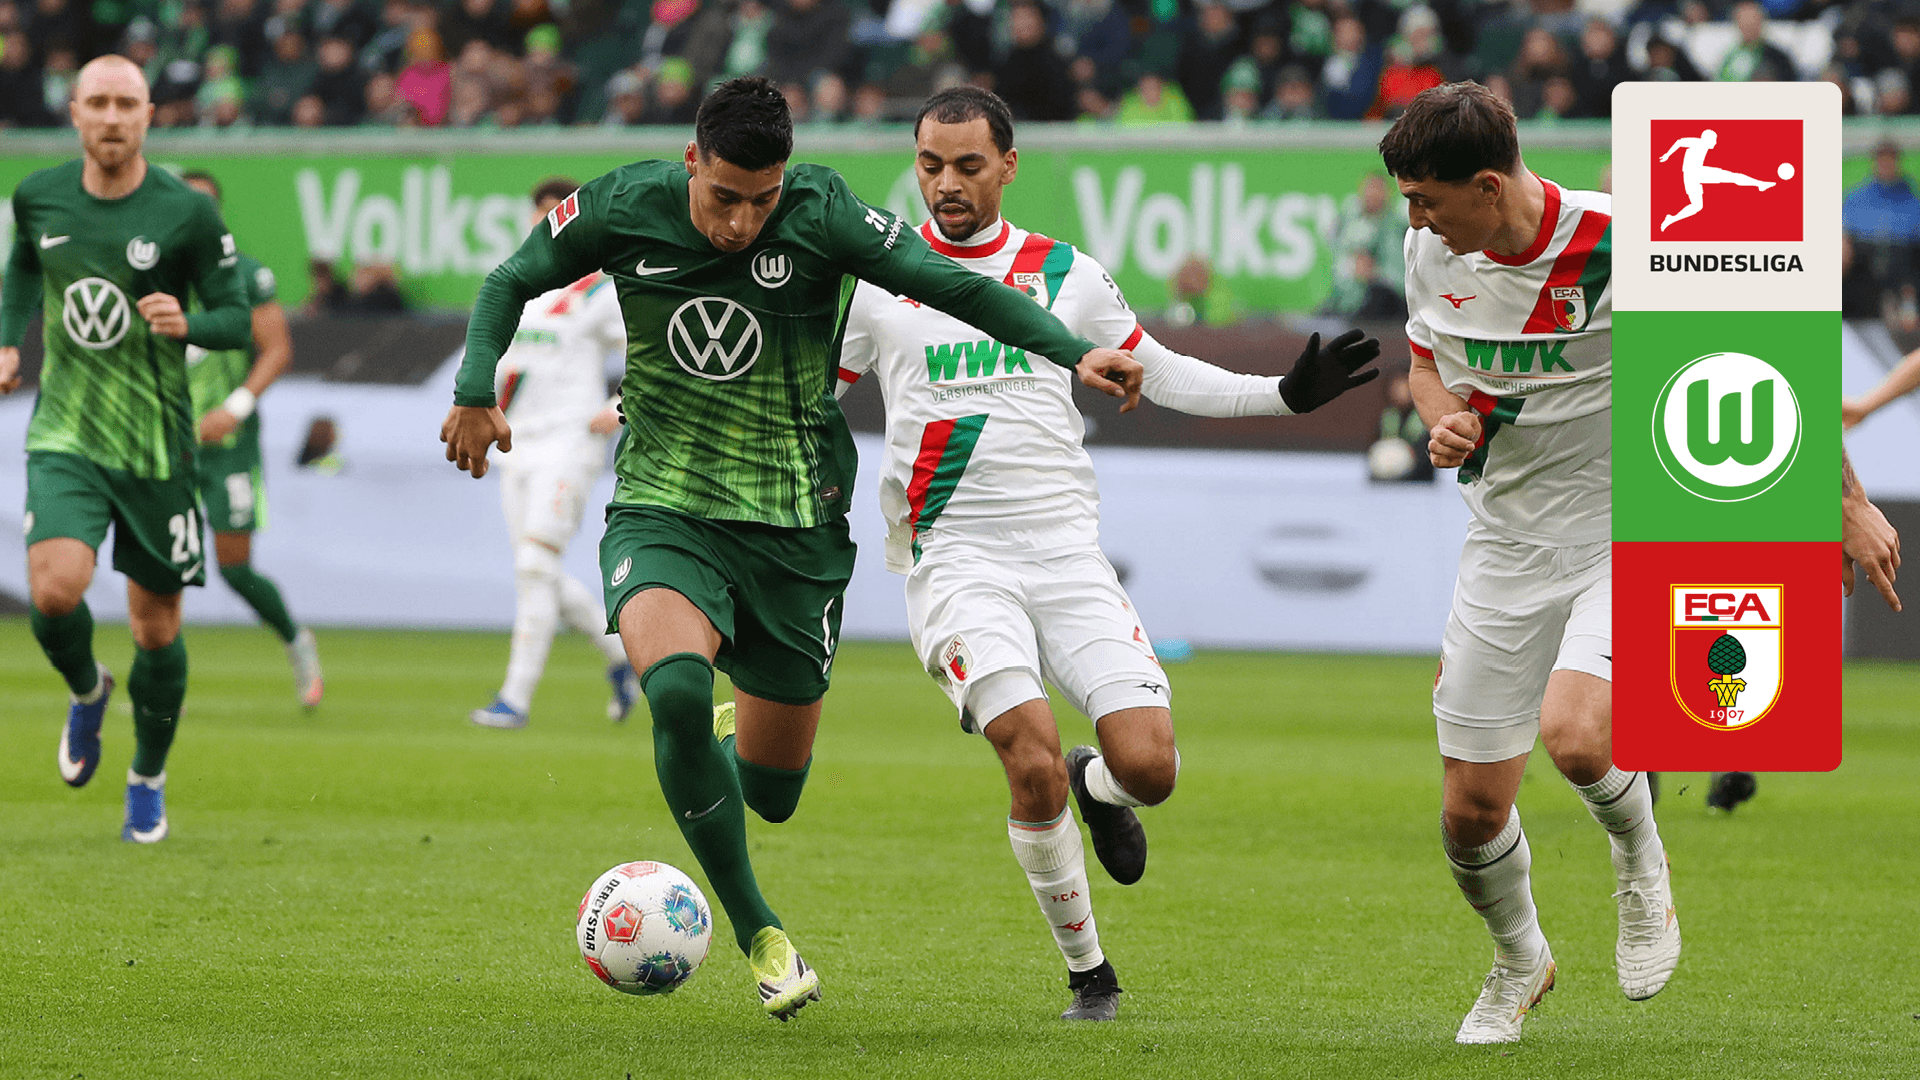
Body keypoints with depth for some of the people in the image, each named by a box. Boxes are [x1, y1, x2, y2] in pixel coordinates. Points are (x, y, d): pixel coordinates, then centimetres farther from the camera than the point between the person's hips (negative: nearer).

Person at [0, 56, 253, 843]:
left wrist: (188, 324, -24)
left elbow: (237, 319, -3)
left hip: (156, 447, -1)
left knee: (155, 625, 5)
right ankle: (86, 692, 13)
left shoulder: (186, 213, -9)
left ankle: (148, 779, 29)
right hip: (64, 439, 1)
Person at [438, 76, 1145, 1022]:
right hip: (662, 510, -1)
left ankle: (749, 738, 49)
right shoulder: (625, 207, -8)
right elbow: (513, 281, 8)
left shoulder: (823, 216, -13)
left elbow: (955, 286, -13)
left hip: (796, 526, 1)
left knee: (770, 792, 7)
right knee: (676, 687, -32)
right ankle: (759, 936, -17)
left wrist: (1073, 353, -24)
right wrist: (475, 392, -4)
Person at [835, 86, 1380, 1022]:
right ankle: (1088, 971, -1)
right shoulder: (874, 279, 3)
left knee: (1148, 768, -13)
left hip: (1067, 551, 2)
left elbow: (1160, 375, 20)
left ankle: (1097, 789, 26)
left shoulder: (1067, 275, 9)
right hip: (954, 560, -2)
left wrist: (1284, 393, 11)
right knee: (1033, 766, -21)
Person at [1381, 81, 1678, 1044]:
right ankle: (1518, 962, 36)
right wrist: (1442, 418, -5)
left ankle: (1640, 861, 4)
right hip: (1507, 551, 5)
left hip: (1632, 539, -5)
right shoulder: (1432, 254, -4)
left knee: (1573, 733, -31)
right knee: (1470, 811, 4)